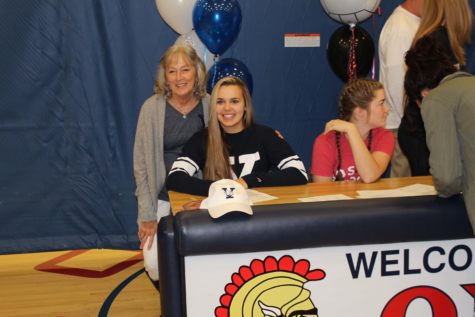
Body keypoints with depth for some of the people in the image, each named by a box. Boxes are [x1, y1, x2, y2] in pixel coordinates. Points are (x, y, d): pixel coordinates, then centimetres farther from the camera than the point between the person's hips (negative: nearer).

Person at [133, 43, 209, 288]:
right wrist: (147, 215, -5)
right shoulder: (152, 108, -8)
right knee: (156, 265, -15)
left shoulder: (209, 106, -4)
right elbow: (141, 165, -4)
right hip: (162, 198, -1)